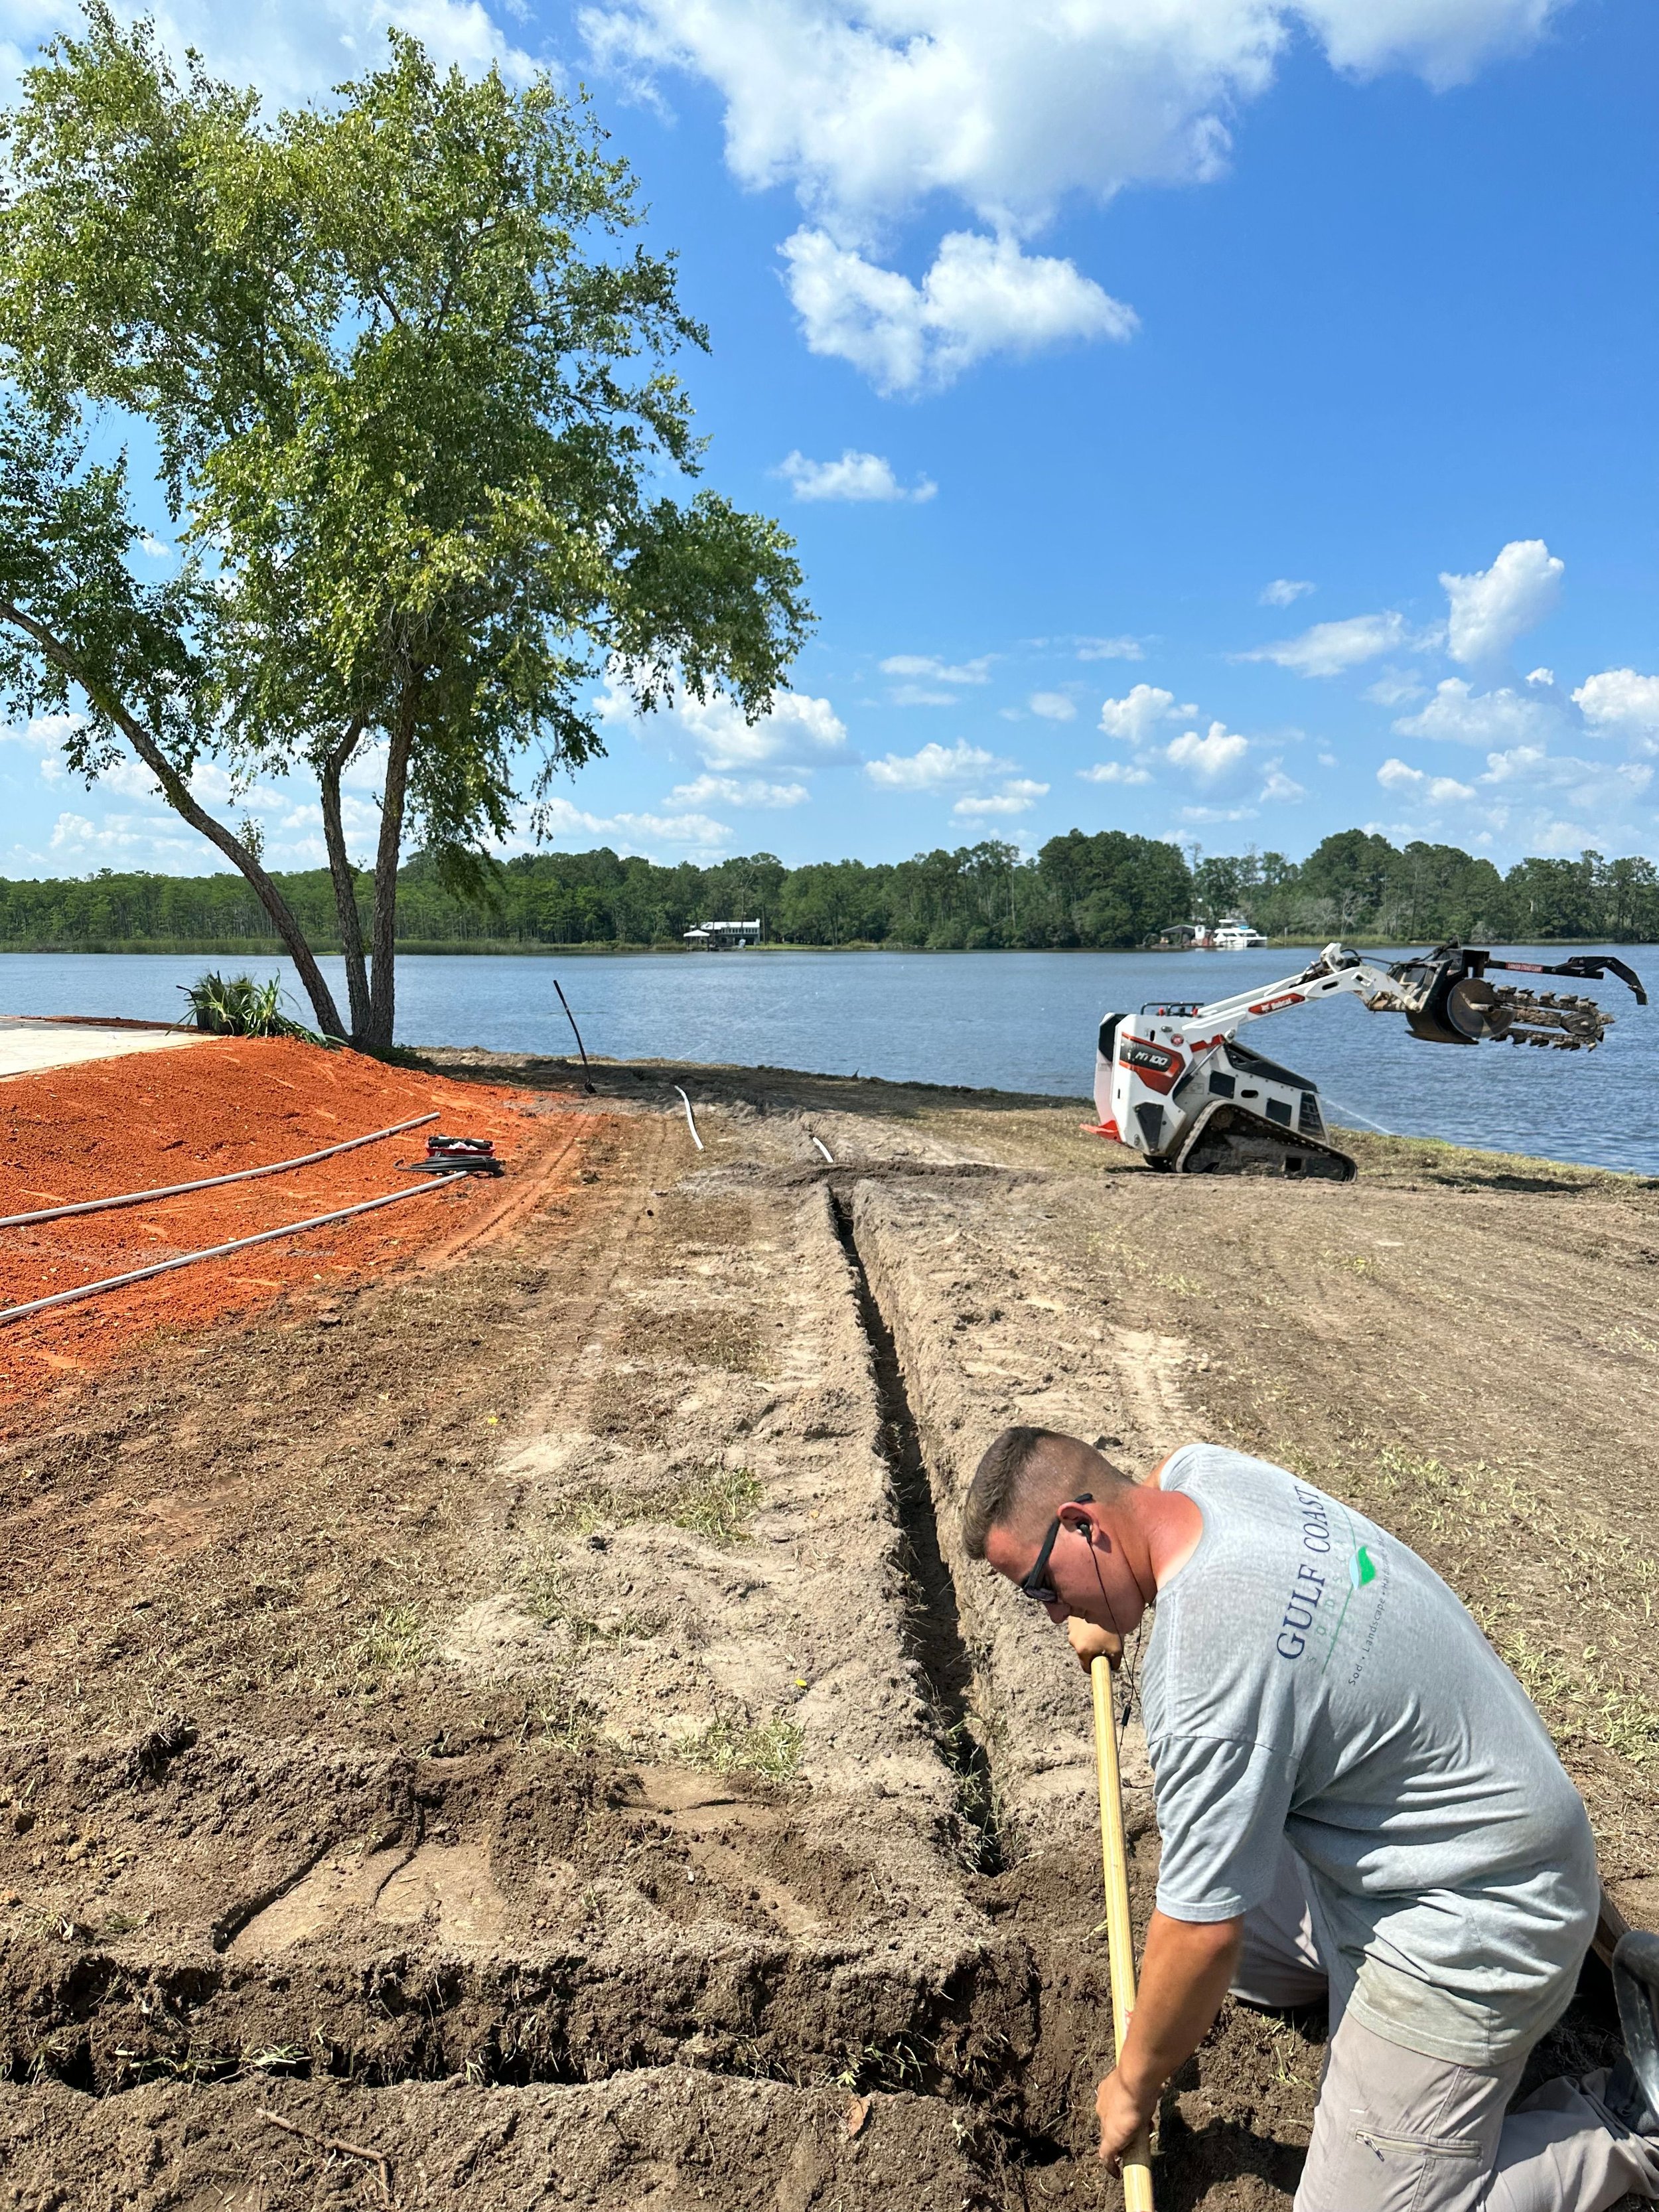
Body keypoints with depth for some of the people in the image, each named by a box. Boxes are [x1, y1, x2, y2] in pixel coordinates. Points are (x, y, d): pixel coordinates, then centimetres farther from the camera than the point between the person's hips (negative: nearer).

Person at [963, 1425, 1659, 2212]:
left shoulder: (1204, 1672, -33)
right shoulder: (1208, 1471, -7)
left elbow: (1200, 1936, -24)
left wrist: (1133, 2084, -5)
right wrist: (1103, 1611, 32)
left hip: (1468, 1927, -9)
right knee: (1241, 1957, 23)